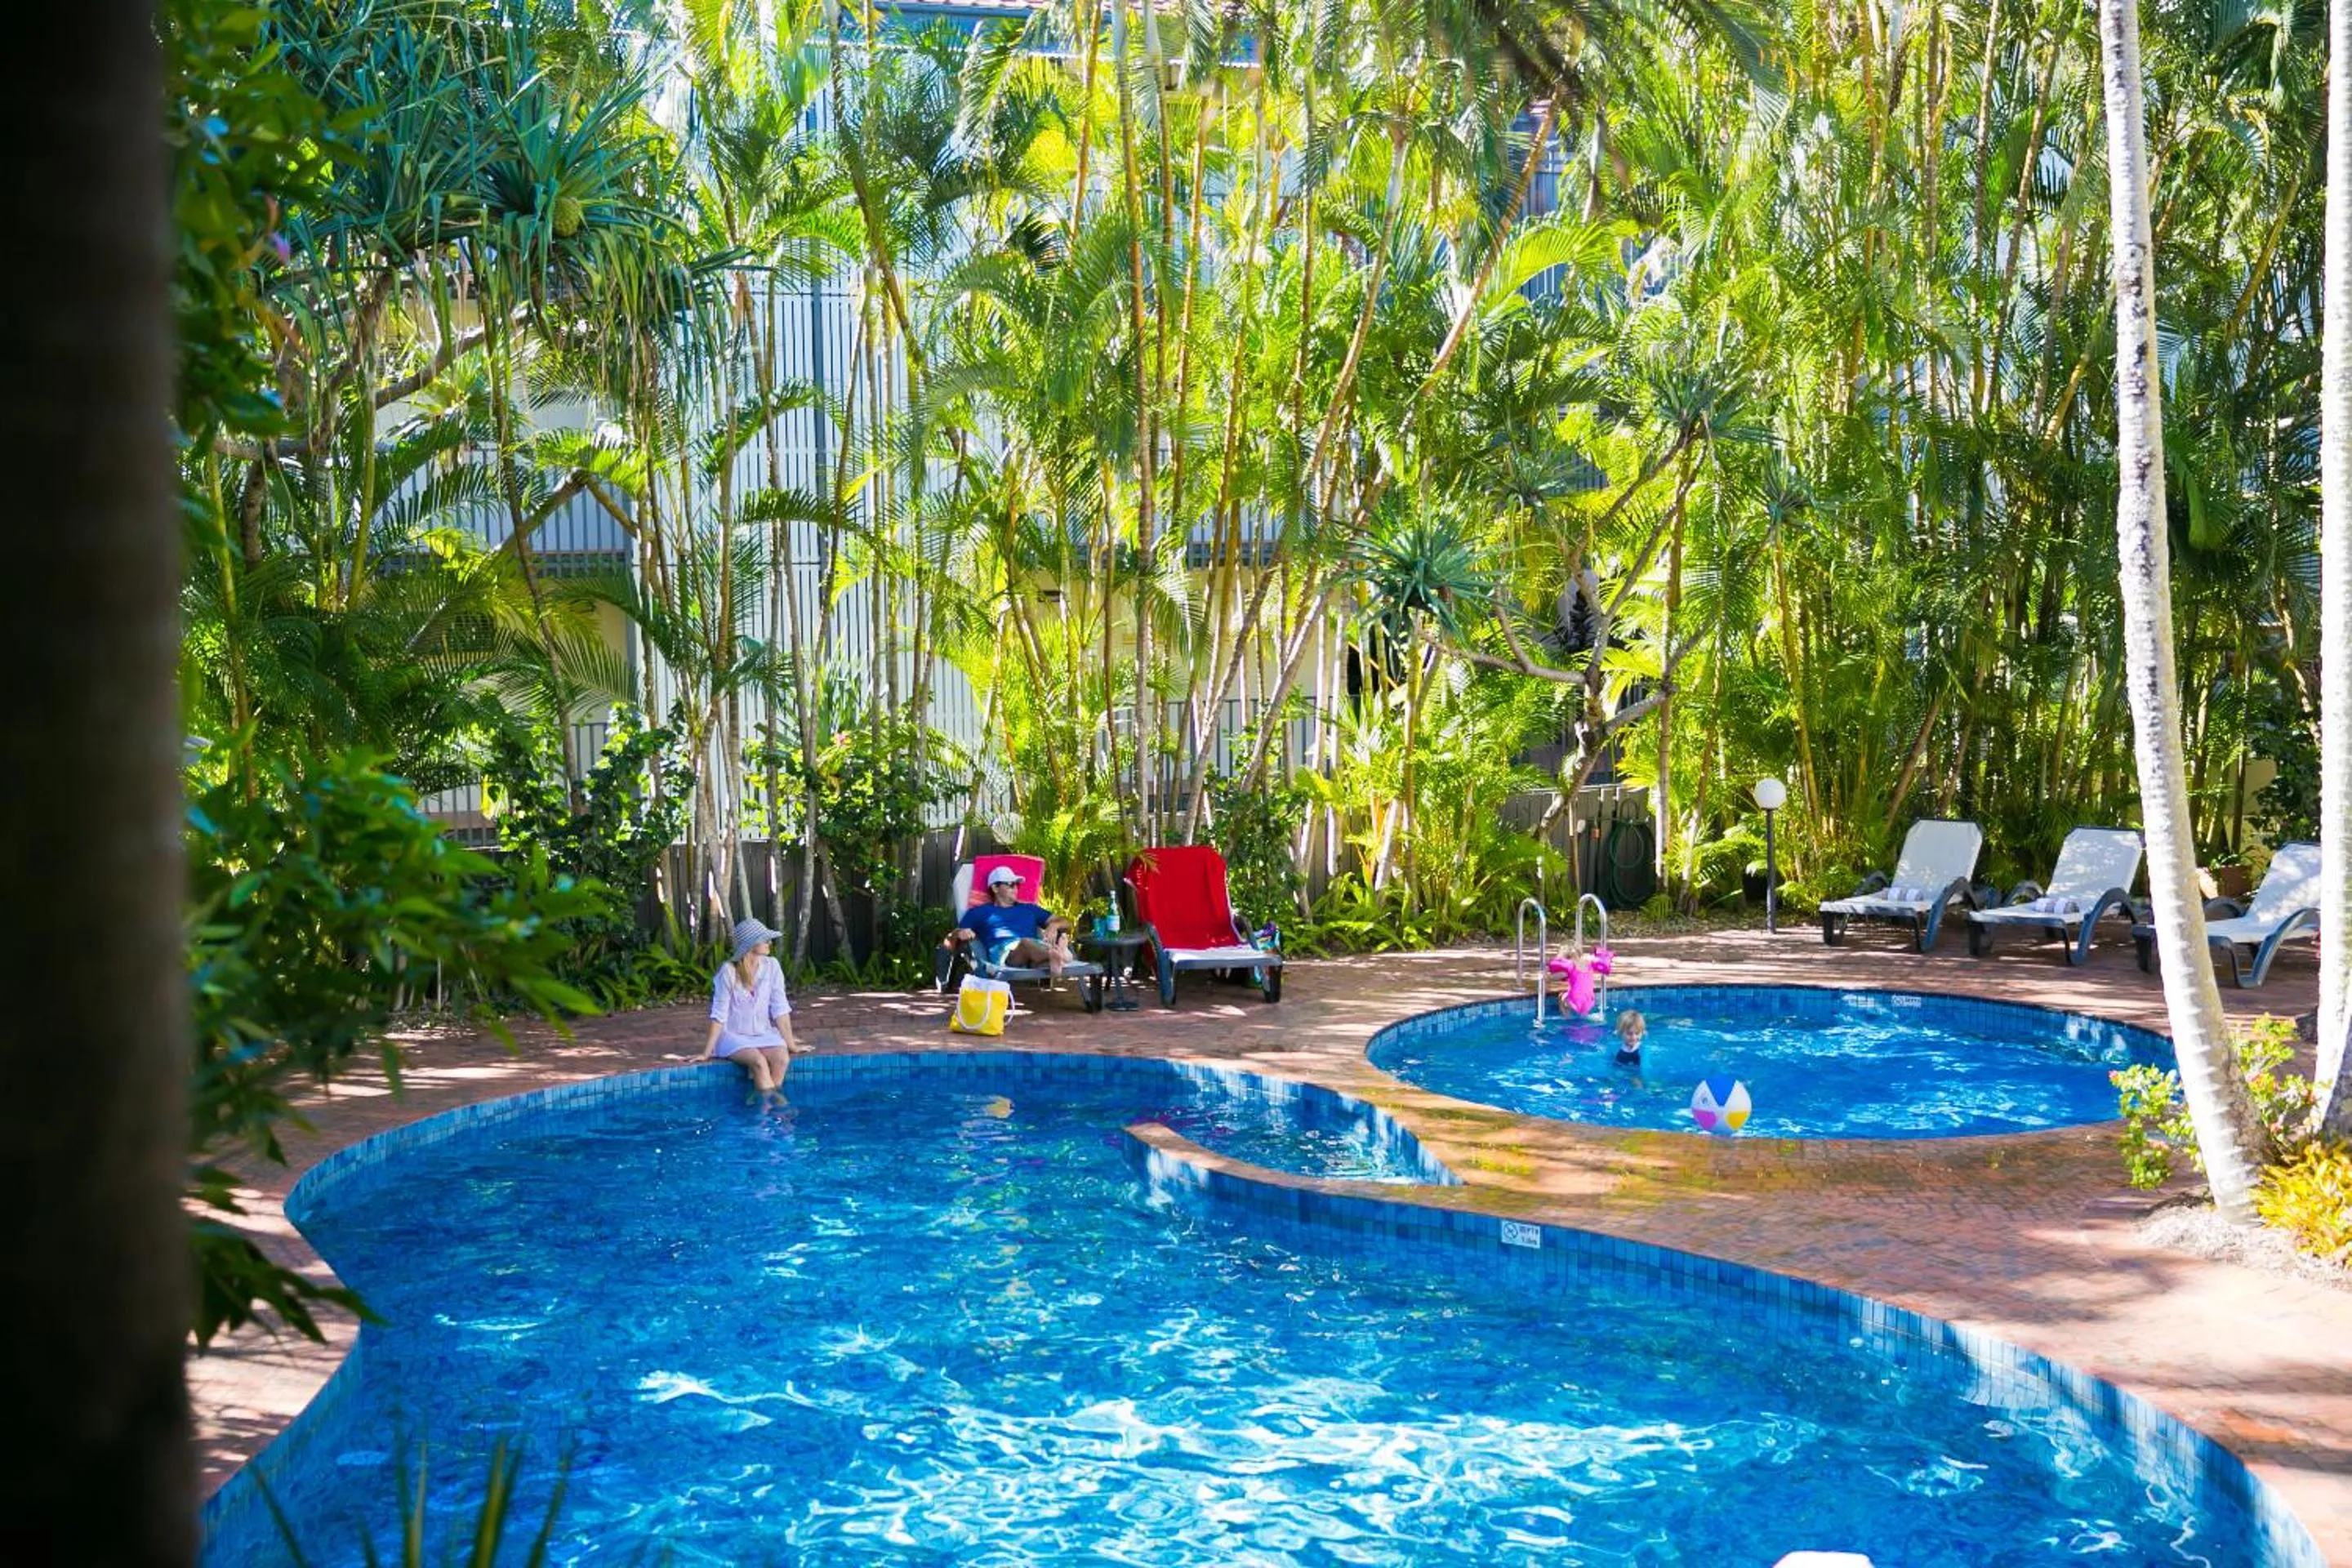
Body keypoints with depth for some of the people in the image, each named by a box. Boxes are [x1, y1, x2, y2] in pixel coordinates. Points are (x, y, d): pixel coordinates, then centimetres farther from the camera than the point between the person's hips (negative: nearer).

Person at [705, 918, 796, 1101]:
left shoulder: (772, 967, -1)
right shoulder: (729, 971, -12)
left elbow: (780, 1010, 1)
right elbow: (719, 1015, -8)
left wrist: (790, 1044, -1)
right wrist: (707, 1052, -9)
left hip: (764, 1034, 3)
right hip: (733, 1036, -3)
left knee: (782, 1058, -28)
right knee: (759, 1061, -32)